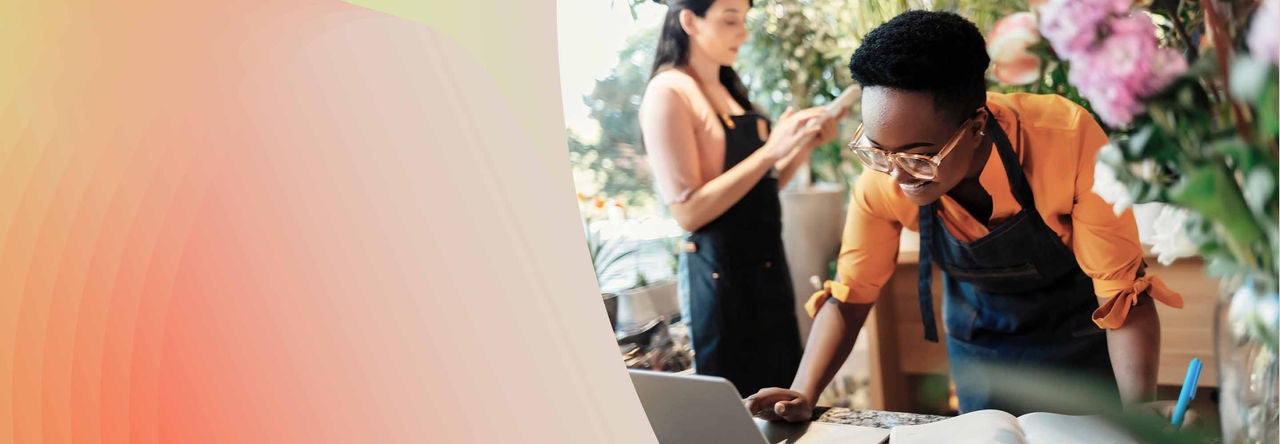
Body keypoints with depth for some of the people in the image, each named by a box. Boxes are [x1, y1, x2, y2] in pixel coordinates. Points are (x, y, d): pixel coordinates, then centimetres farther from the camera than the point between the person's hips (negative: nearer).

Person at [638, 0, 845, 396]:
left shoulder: (730, 90, 12)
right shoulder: (669, 93, -13)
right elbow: (688, 211, -19)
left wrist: (806, 145, 2)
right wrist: (770, 151, -21)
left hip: (768, 264, 8)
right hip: (720, 272, -8)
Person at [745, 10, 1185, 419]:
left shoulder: (1069, 139, -35)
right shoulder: (881, 177, -26)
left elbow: (1124, 294, -27)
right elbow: (849, 296, -12)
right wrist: (803, 396, -24)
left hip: (1080, 340, -2)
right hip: (978, 345, 2)